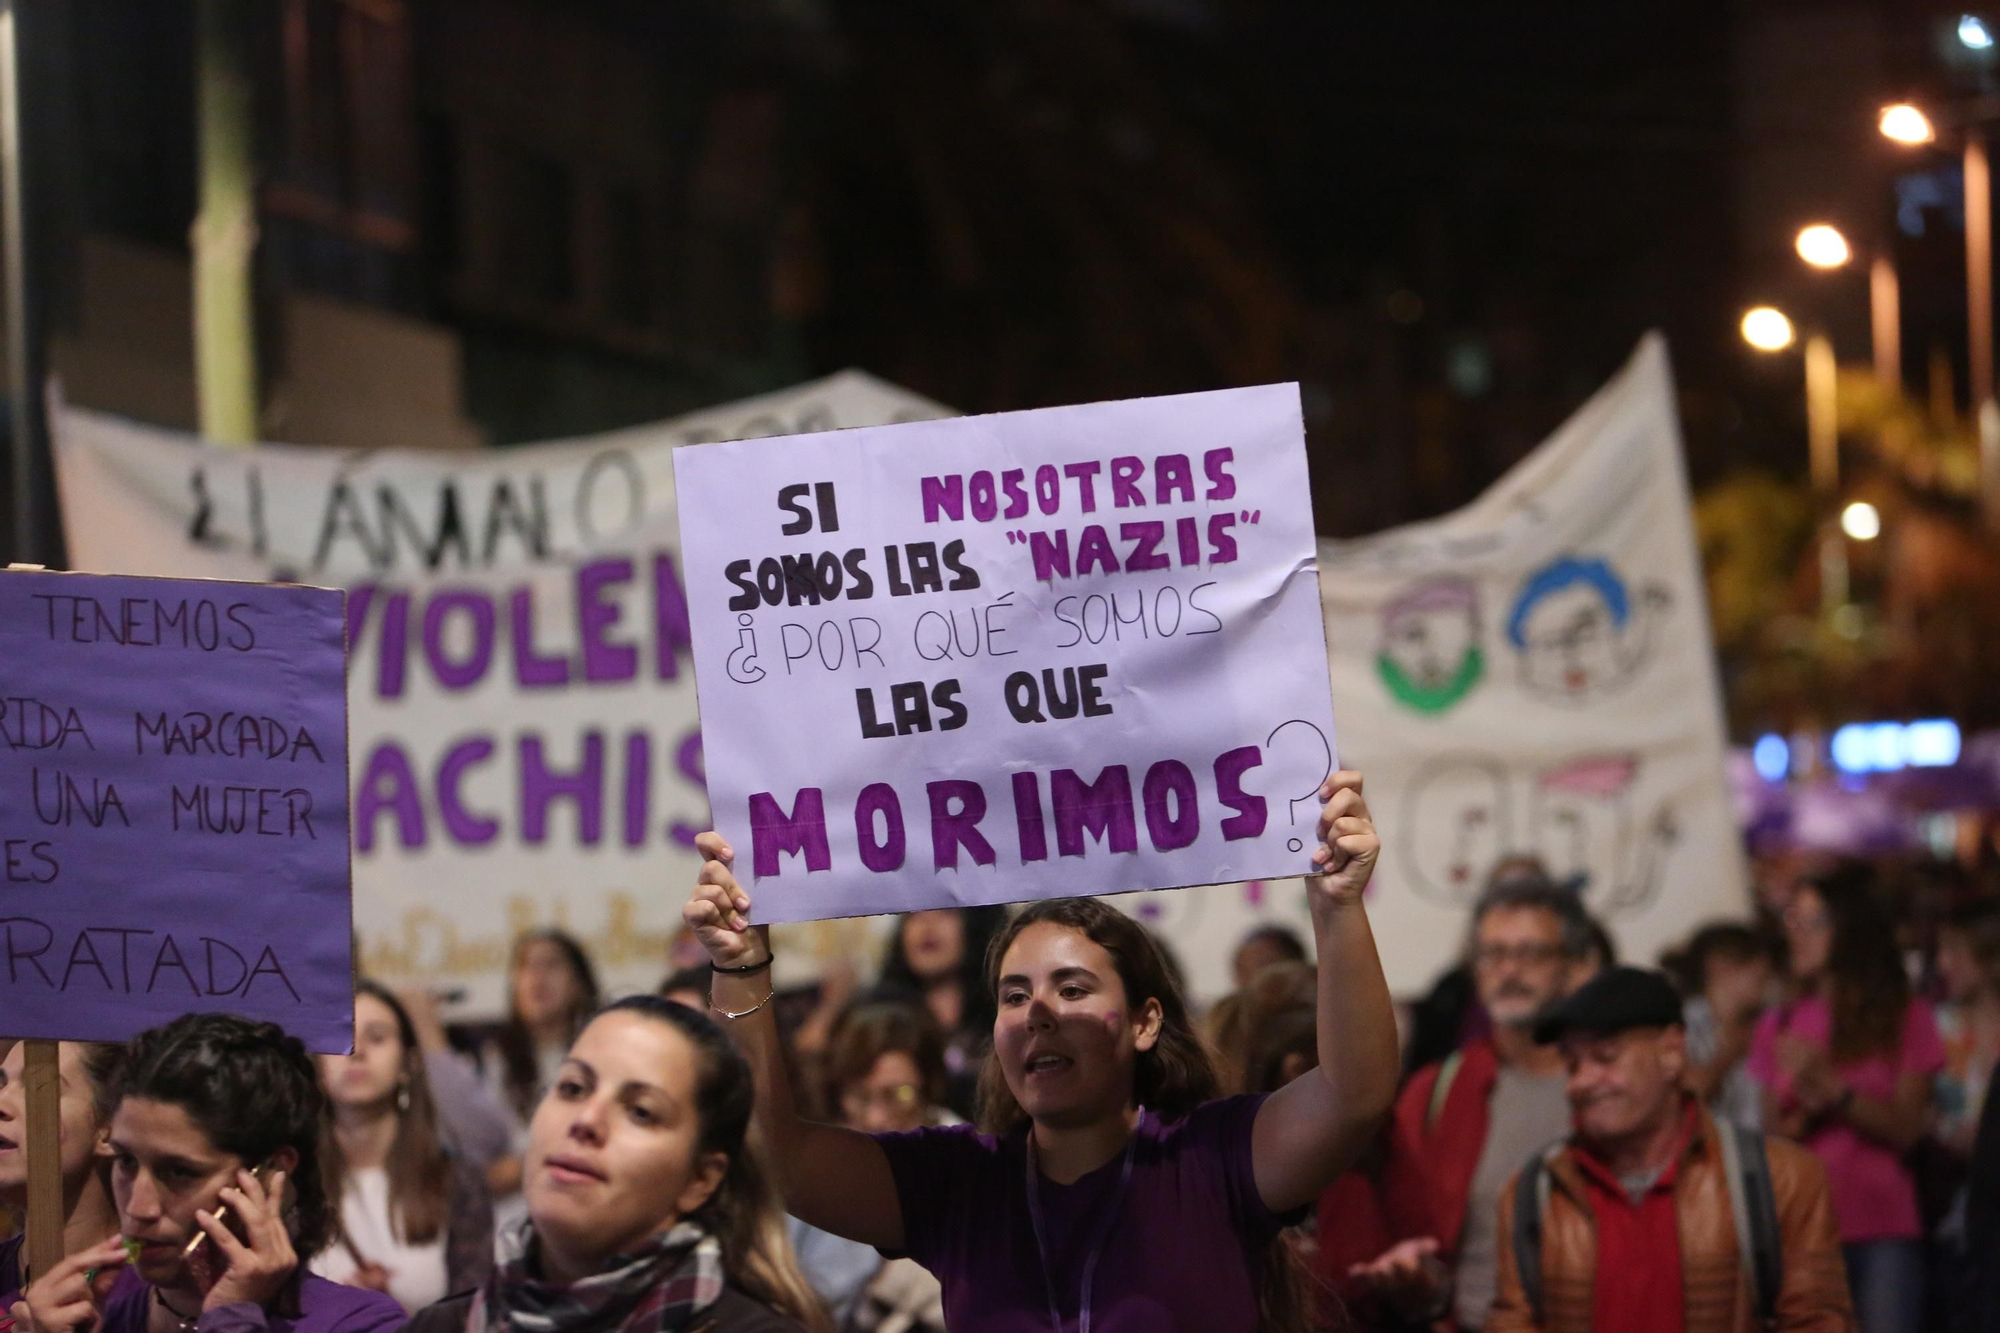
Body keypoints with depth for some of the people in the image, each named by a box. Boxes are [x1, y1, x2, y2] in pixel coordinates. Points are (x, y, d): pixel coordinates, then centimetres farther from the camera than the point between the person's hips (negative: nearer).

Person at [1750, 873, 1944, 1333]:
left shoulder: (1907, 1019, 5)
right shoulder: (1779, 1026, 12)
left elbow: (1905, 1128, -1)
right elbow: (1770, 1135, 10)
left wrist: (1834, 1091, -14)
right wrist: (1806, 1113, -10)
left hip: (1883, 1235, -2)